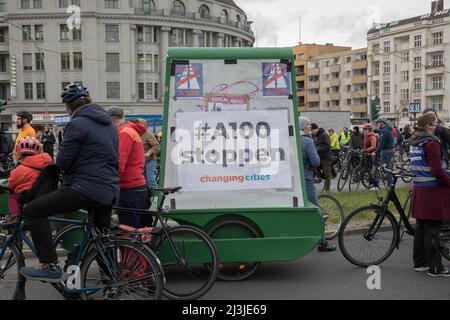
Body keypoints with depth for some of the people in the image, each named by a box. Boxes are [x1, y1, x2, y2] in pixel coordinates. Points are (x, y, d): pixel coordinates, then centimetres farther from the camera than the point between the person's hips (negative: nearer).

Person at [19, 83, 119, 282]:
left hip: (86, 188, -8)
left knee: (33, 211, -5)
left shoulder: (77, 124, -9)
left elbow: (62, 163, -9)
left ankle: (50, 266, -9)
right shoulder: (109, 123, 16)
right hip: (110, 190, 9)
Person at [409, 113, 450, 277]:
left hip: (418, 189, 8)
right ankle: (435, 268, 6)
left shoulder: (414, 143, 11)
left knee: (421, 227, 14)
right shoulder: (432, 143, -16)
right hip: (433, 191, -8)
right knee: (433, 230, -2)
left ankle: (420, 263, 23)